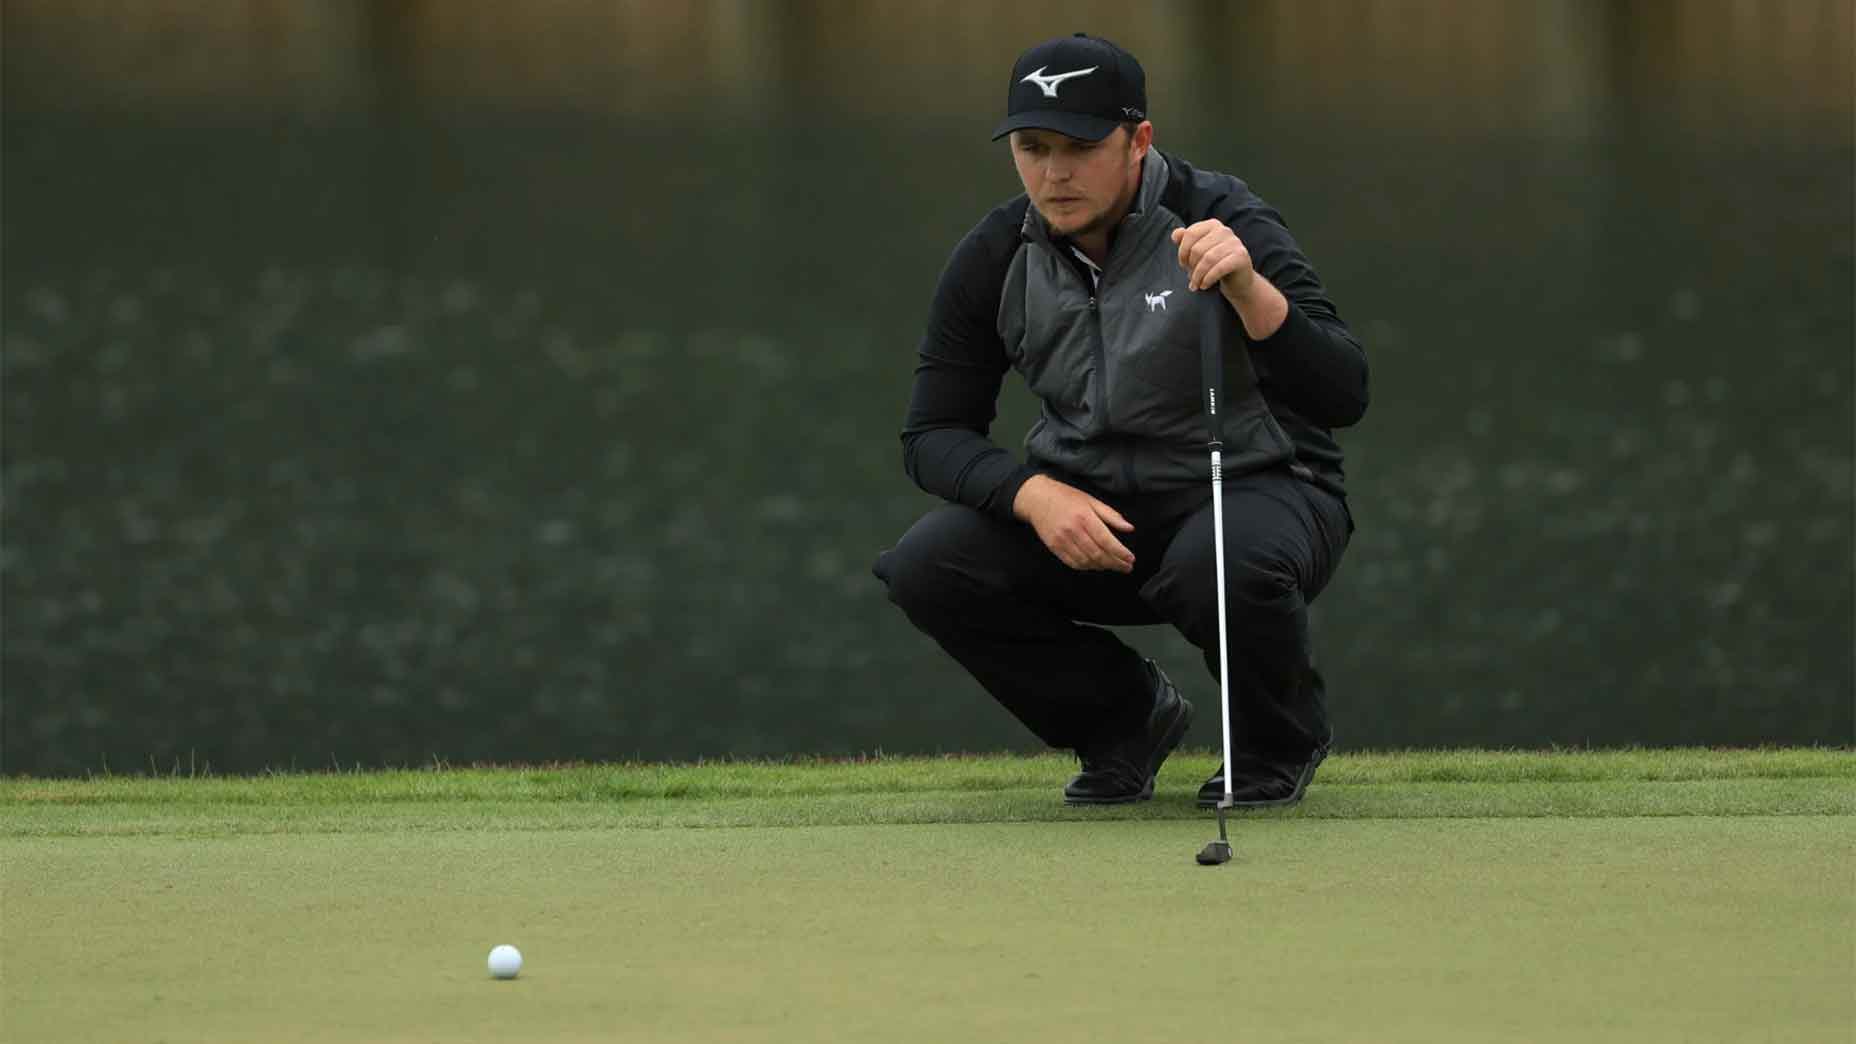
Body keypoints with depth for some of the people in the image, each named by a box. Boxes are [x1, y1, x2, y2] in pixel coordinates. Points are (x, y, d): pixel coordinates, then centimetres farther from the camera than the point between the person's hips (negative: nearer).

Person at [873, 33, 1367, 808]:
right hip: (1091, 508, 4)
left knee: (1222, 567, -39)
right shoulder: (993, 260, -7)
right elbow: (933, 437, -3)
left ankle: (1281, 741, -4)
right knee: (926, 568, -20)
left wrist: (1250, 290, -45)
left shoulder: (1223, 225, -20)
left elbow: (1343, 396, -28)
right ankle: (1128, 714, 5)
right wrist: (1034, 495, -24)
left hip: (1258, 489, -4)